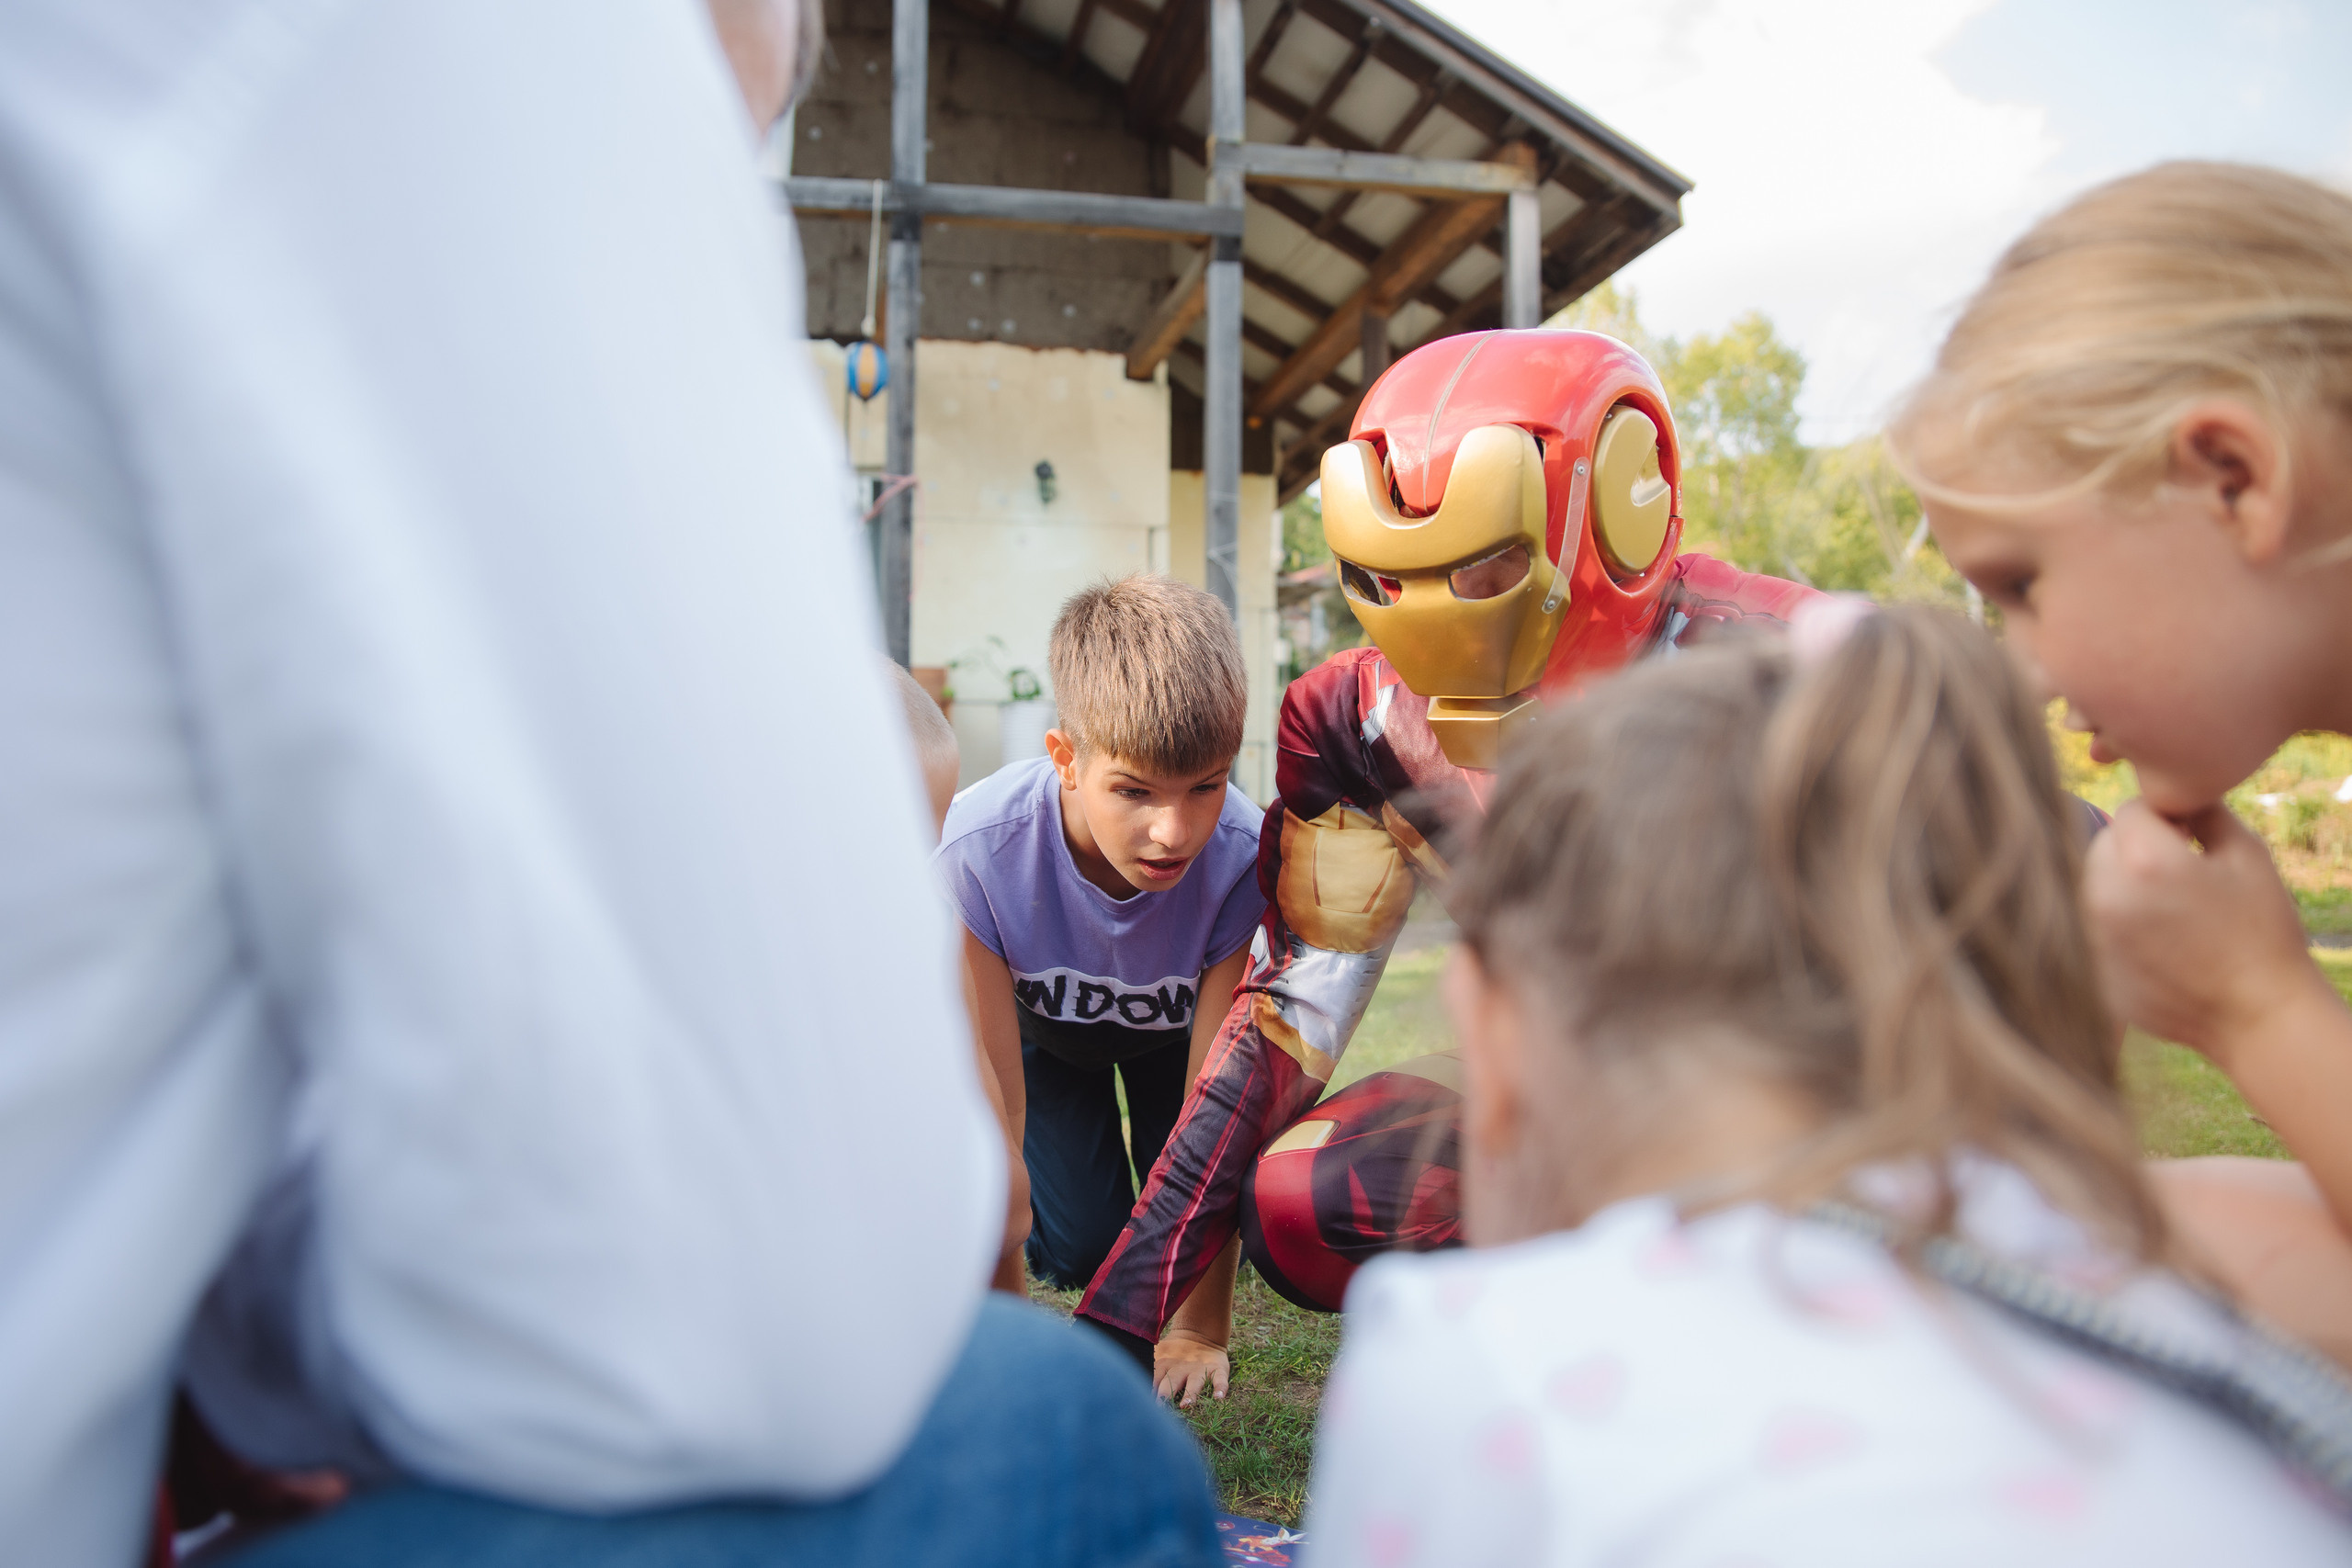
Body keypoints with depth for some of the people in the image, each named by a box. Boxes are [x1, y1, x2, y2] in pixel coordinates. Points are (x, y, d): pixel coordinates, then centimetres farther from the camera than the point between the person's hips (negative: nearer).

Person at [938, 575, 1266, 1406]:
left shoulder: (1240, 857, -39)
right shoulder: (980, 849, -41)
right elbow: (992, 1109, -34)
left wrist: (1201, 1329, -23)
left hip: (1173, 1024, 1)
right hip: (1042, 1018, 0)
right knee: (1079, 1248, -10)